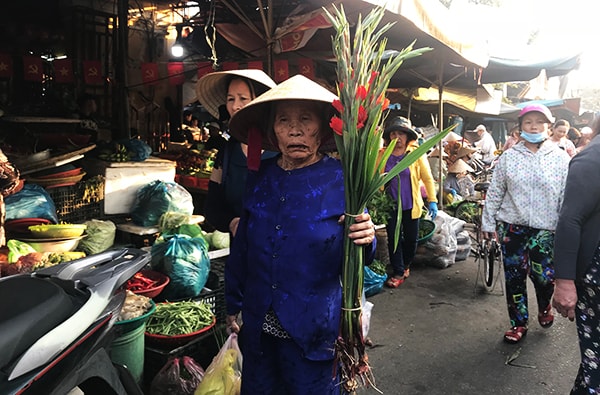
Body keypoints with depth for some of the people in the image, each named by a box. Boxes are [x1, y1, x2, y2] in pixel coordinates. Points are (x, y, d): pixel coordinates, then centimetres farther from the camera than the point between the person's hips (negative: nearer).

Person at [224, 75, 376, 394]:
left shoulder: (341, 179, -11)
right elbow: (242, 246, 8)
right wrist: (232, 306, 12)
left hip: (312, 330, -4)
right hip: (258, 326, 4)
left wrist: (364, 240, -30)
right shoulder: (260, 176, -1)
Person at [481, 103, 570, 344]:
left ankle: (544, 305, 32)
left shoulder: (561, 158, -1)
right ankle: (518, 323, 26)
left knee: (544, 276, -5)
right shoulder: (508, 157, 1)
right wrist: (488, 222, 3)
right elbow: (494, 192, 4)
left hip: (545, 228, -1)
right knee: (514, 276, 8)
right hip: (512, 226, 1)